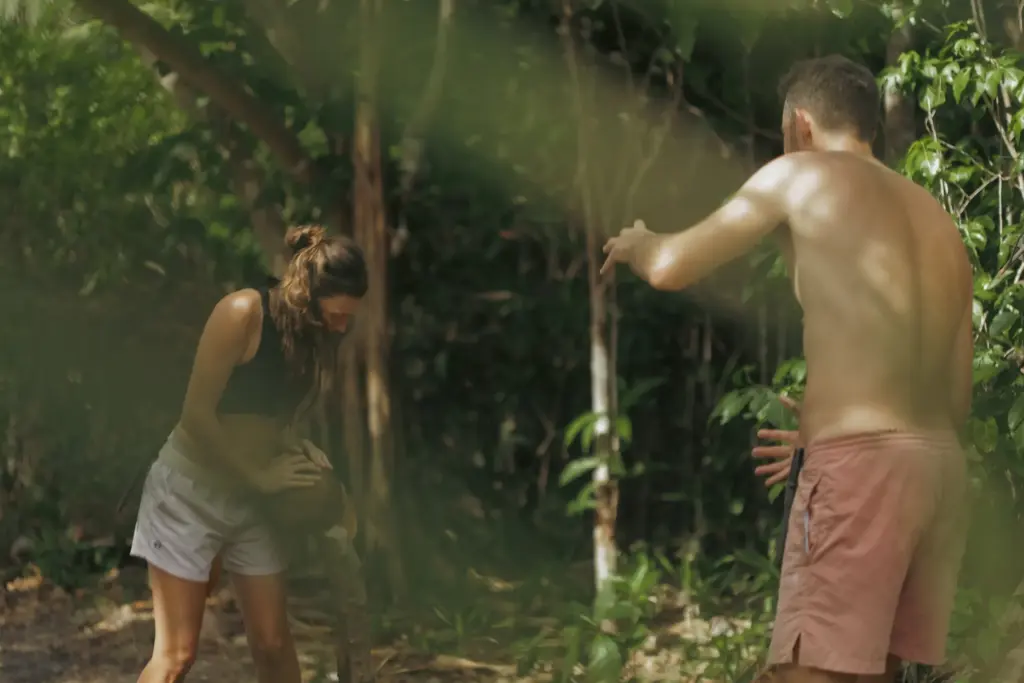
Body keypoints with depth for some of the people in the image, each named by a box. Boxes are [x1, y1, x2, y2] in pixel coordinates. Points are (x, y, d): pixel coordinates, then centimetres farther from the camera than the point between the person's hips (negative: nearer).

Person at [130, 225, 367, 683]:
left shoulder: (317, 337, -1)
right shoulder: (243, 314, -22)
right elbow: (197, 414, -19)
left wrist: (300, 451, -9)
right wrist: (259, 474, -14)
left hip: (249, 500, 6)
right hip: (190, 489, -6)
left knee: (273, 643, 6)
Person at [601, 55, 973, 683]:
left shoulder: (801, 175, 3)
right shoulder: (938, 219, 20)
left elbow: (671, 270, 3)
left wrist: (635, 243, 27)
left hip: (862, 463, -7)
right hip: (942, 465, 7)